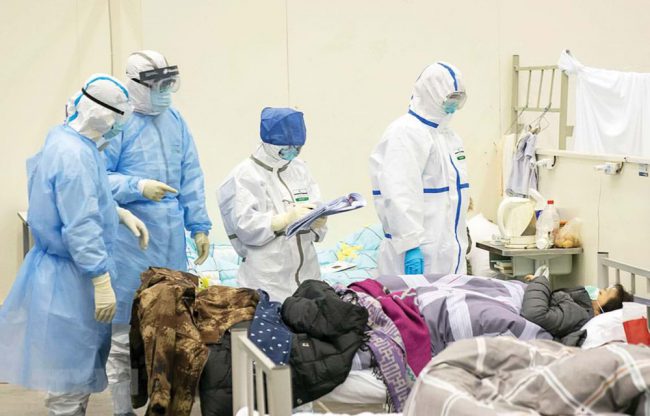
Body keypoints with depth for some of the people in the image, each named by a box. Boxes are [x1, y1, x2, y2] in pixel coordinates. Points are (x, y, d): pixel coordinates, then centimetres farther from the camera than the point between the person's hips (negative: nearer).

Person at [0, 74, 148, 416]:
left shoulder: (65, 136, 5)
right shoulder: (75, 155, -26)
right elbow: (81, 228, -28)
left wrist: (121, 213, 10)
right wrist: (102, 282, -25)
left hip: (69, 268, 10)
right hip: (71, 276, -10)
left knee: (78, 361, 22)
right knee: (72, 367, 3)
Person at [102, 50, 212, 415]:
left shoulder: (175, 119, 11)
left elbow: (191, 176, 13)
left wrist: (200, 226, 11)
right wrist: (138, 187, -20)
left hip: (171, 235, 6)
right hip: (130, 237, -6)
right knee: (126, 327, -1)